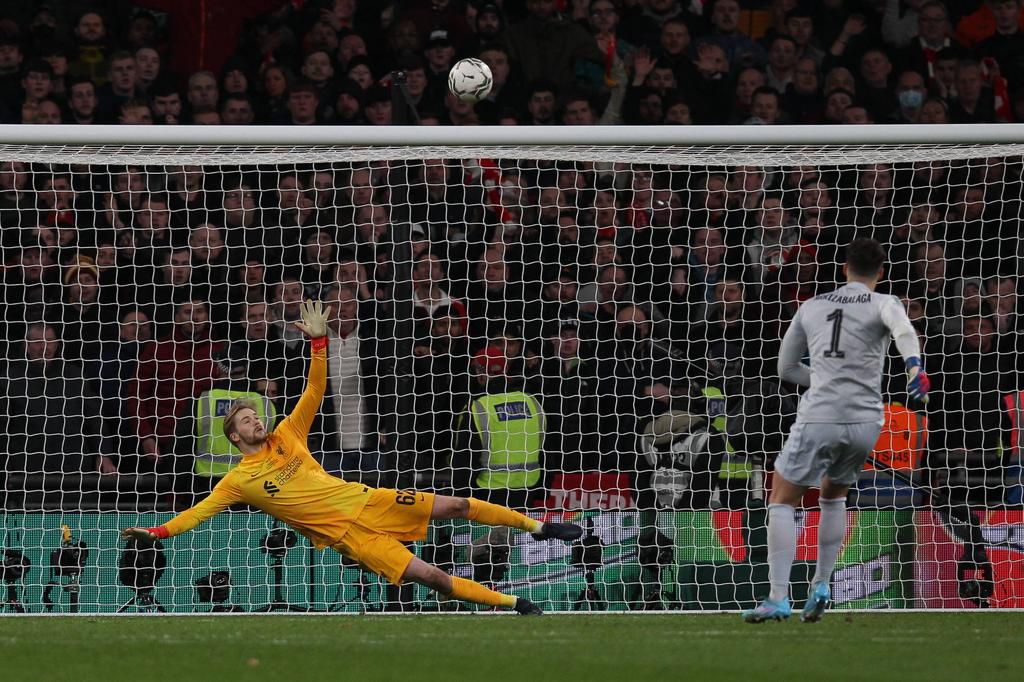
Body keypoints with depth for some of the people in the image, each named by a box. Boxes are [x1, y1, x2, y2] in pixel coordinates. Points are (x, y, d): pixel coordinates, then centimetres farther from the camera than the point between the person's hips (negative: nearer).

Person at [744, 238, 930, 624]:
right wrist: (915, 366, -38)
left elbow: (786, 368, 21)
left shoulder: (811, 307, 13)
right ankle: (820, 586, 17)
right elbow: (903, 330, -21)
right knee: (834, 497, 26)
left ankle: (778, 598, -4)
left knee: (782, 502, 9)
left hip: (818, 418, -1)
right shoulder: (882, 304, 4)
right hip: (865, 421, 1)